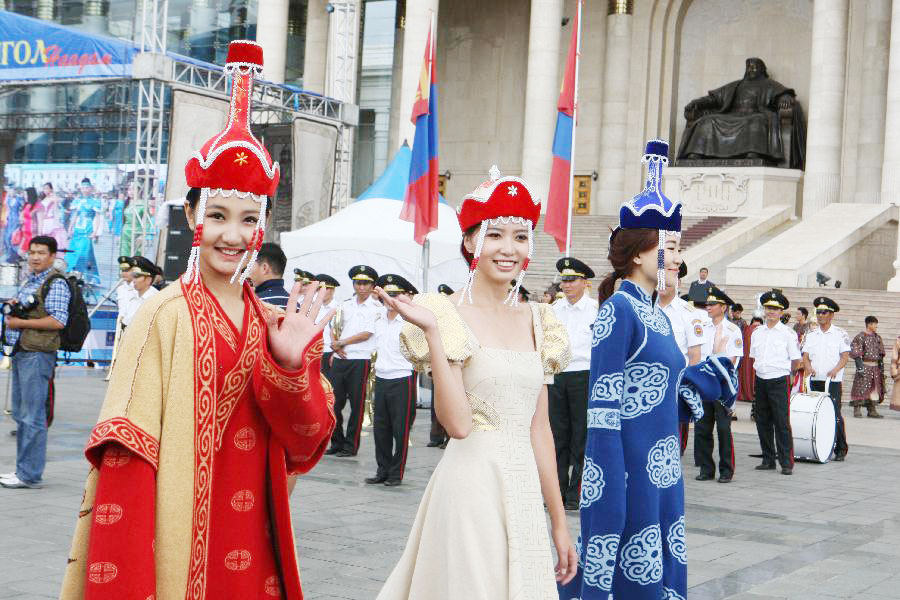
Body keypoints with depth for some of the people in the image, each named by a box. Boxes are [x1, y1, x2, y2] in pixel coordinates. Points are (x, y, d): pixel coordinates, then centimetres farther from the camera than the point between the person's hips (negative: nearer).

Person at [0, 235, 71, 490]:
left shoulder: (56, 283, -10)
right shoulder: (29, 281, 18)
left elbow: (58, 321, -18)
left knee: (32, 416, -8)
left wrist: (21, 323, -16)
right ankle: (23, 469, 21)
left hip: (38, 354, -9)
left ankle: (30, 474, -4)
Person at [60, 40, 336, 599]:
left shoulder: (273, 322, 5)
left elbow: (306, 446, 0)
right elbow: (126, 455, -14)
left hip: (254, 547, 5)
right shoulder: (165, 315, -11)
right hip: (176, 547, -5)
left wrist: (290, 363, -16)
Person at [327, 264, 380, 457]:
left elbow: (367, 334, -10)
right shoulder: (345, 305, 14)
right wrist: (336, 346, 0)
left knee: (356, 404, 0)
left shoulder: (376, 308, -3)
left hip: (360, 360, -5)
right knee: (335, 402, 5)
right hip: (340, 359, 5)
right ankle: (337, 442, 18)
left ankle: (351, 446, 8)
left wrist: (341, 343, -7)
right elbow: (335, 328, 19)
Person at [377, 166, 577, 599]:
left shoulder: (535, 321, 10)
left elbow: (539, 428, 12)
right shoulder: (449, 315, -7)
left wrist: (558, 519, 13)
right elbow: (458, 423, -17)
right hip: (470, 482, -6)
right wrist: (432, 331, -22)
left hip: (524, 490, 6)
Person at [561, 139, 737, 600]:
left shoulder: (657, 317, 13)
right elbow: (603, 407, -17)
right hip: (628, 469, -9)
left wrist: (716, 363, 21)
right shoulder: (619, 308, -12)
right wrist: (611, 485, -20)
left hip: (662, 471, 9)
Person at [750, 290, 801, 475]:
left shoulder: (788, 333, -3)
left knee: (782, 423, -7)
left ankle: (786, 463, -2)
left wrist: (782, 371, 5)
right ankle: (768, 460, 18)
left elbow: (796, 361, 1)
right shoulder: (757, 332, 11)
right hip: (760, 381, 5)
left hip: (779, 381, -5)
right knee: (763, 422, 8)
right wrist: (760, 369, 11)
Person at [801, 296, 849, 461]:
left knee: (835, 415, -9)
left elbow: (845, 356, -3)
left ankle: (841, 449, 1)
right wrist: (808, 367, -13)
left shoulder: (840, 334, 3)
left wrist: (835, 370, -20)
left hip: (833, 381, -3)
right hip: (814, 380, 3)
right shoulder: (810, 335, 14)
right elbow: (805, 355, 8)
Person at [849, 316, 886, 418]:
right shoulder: (861, 337, -7)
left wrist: (881, 365, 15)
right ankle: (857, 410, -3)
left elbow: (880, 353, 21)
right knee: (861, 388, -8)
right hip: (865, 365, -7)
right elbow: (855, 353, -11)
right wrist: (859, 366, -17)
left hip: (875, 366, 7)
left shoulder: (877, 337, 14)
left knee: (875, 388, 6)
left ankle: (872, 410, 11)